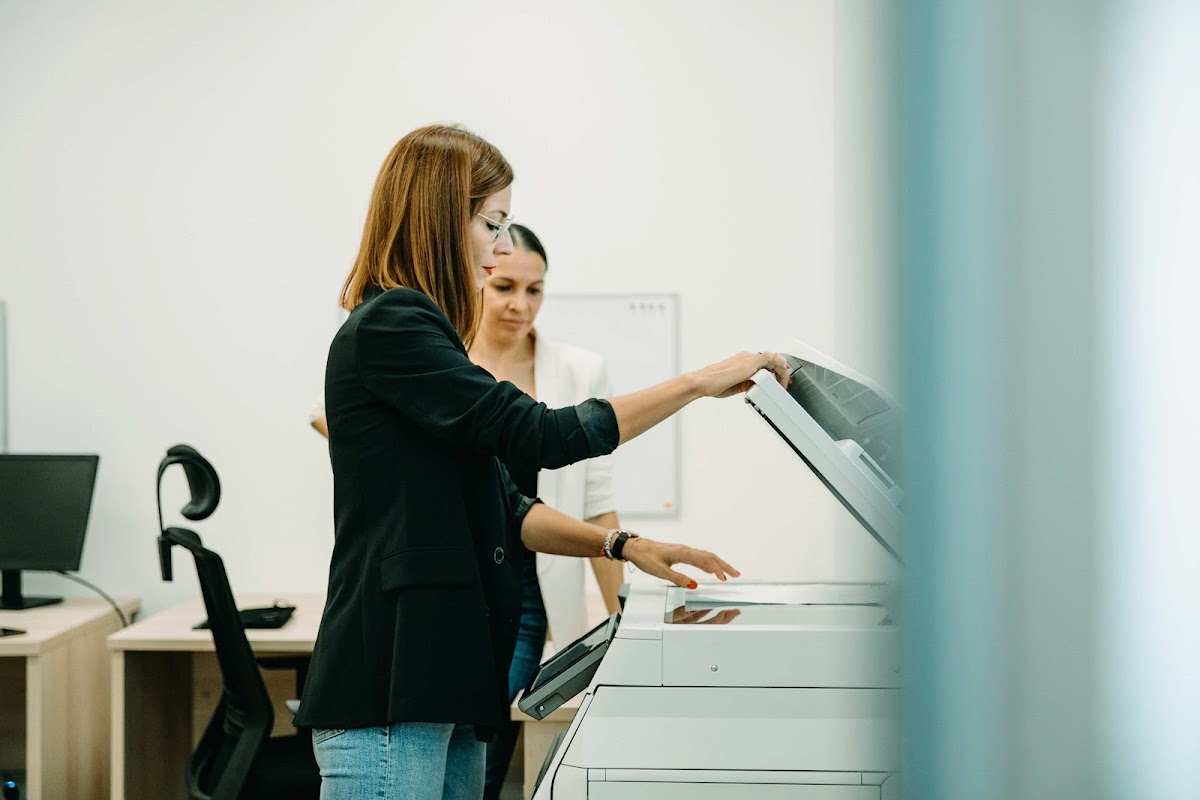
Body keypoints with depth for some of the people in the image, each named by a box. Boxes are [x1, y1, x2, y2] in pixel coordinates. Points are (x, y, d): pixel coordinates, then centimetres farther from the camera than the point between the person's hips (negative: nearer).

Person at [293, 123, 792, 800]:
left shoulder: (415, 328, 21)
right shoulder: (388, 328, -11)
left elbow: (501, 507, 20)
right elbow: (538, 435, -18)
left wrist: (622, 545, 6)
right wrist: (702, 383, -13)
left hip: (444, 681, 10)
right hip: (387, 691, -10)